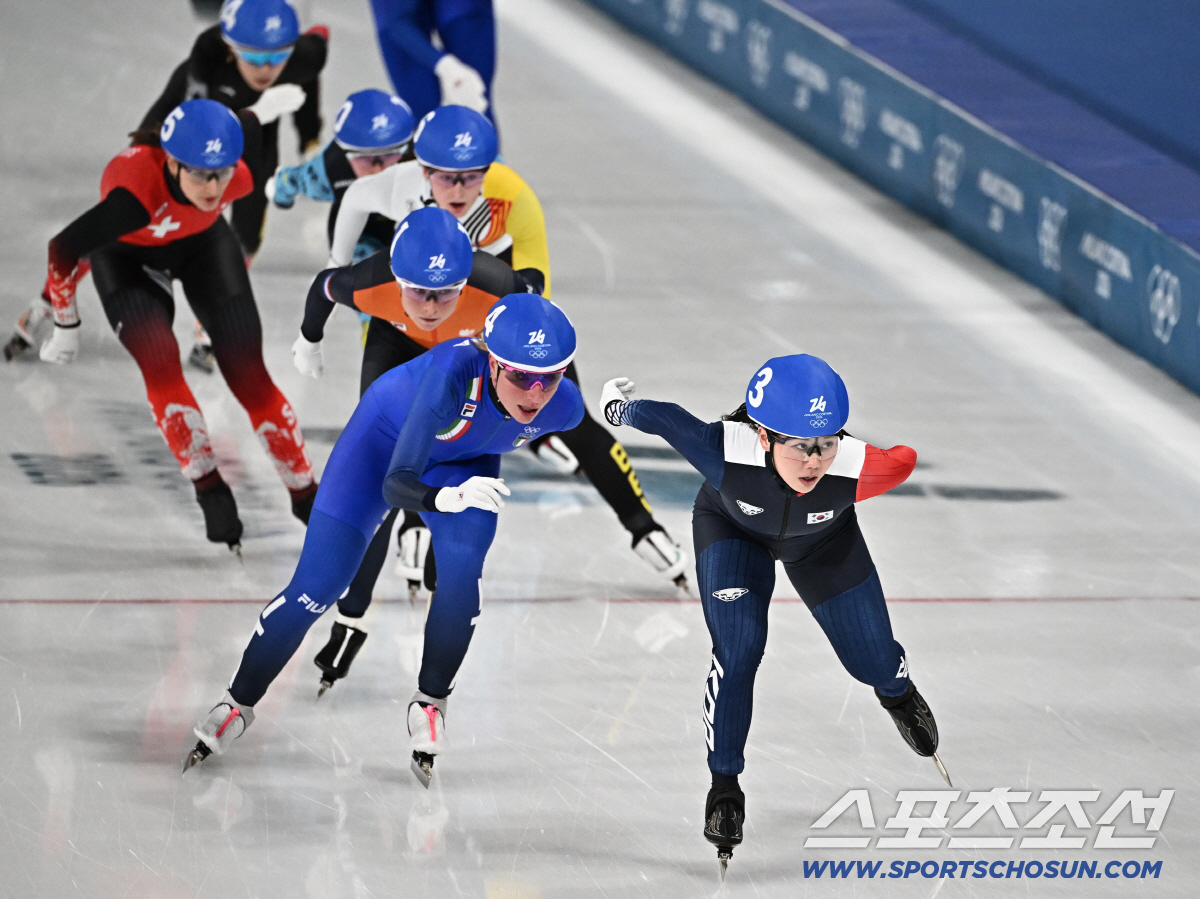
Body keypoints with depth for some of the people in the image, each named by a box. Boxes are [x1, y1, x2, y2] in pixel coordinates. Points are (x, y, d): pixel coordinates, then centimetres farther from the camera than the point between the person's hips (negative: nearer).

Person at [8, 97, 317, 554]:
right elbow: (65, 250, -34)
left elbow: (246, 126, -9)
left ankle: (307, 497, 8)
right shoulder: (135, 194, -46)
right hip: (126, 255, -3)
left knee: (248, 375, -4)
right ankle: (211, 492, -6)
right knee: (160, 364, -22)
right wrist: (64, 323, -19)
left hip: (202, 242, 3)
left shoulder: (237, 177, -33)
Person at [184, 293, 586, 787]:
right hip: (387, 434, -3)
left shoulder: (563, 407, -32)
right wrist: (452, 497, -67)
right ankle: (238, 704, 17)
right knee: (317, 585, -5)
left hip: (464, 460, 3)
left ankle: (429, 704, -2)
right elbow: (395, 486, -47)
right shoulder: (454, 374, -45)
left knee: (463, 568, -25)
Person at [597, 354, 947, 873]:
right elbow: (665, 418, -25)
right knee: (738, 649, -19)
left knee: (873, 662, 8)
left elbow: (905, 460, -22)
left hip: (823, 538, 1)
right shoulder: (724, 451, -44)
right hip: (732, 528, -1)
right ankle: (724, 784, 2)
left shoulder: (856, 470, -44)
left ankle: (898, 695, 48)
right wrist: (620, 407, -3)